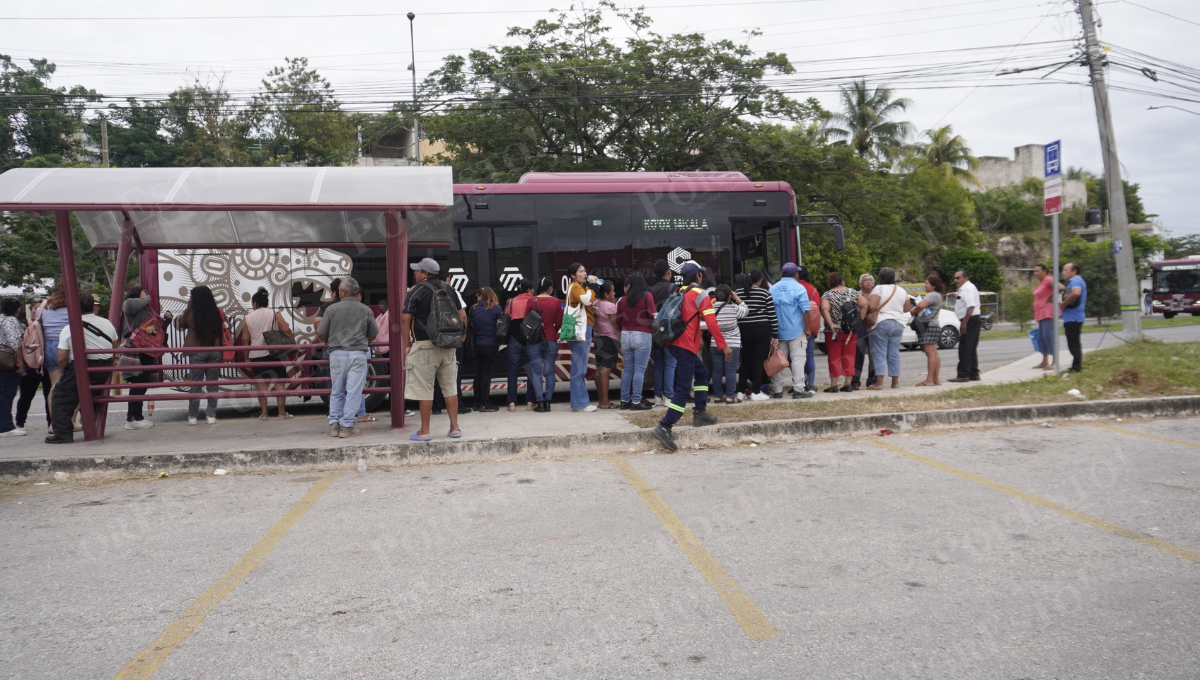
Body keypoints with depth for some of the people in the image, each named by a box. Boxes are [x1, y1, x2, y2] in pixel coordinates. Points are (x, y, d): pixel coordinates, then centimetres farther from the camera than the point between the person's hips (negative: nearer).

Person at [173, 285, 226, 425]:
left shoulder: (190, 313, -7)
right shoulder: (216, 312, -3)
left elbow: (180, 325, 10)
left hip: (197, 352, -1)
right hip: (214, 351, 1)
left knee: (196, 383, 6)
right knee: (212, 383, 8)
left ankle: (192, 416, 10)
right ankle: (211, 415, 10)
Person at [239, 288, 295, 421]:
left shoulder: (248, 318, 4)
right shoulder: (275, 314, 0)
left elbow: (244, 340, 4)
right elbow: (286, 331, -10)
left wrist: (246, 357, 11)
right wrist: (294, 344, -1)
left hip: (256, 354, 1)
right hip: (275, 353, -1)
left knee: (260, 383, 9)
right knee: (279, 382, 5)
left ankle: (264, 412, 9)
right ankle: (281, 413, 5)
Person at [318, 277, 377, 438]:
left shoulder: (332, 309, -3)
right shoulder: (366, 310, 2)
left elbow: (321, 334, -1)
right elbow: (373, 334, 9)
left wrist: (328, 343, 21)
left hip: (337, 353, 0)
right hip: (358, 354, 0)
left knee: (336, 392, 12)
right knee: (354, 392, 2)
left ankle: (334, 424, 13)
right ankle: (347, 426, 2)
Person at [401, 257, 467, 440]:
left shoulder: (416, 291, -7)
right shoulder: (448, 289, 10)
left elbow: (405, 319, -14)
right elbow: (462, 315, 11)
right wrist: (462, 335, 22)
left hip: (424, 345, -5)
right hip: (448, 345, 6)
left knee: (424, 389, 0)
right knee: (450, 387, 11)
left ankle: (424, 431, 5)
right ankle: (454, 428, 13)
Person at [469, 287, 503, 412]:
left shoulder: (473, 309, 4)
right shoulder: (496, 308, -6)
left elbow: (471, 326, 8)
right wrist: (500, 343, 2)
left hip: (477, 345, 4)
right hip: (491, 345, -4)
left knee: (478, 374, 12)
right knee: (487, 374, -2)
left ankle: (477, 403, 17)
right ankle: (484, 404, -3)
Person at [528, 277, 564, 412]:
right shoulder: (556, 302, -3)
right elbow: (559, 322, 2)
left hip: (534, 340, 0)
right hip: (551, 340, 1)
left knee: (536, 372, 2)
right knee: (549, 372, 7)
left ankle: (540, 403, -2)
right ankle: (547, 402, 5)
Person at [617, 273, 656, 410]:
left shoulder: (623, 299, 6)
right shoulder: (647, 295, -5)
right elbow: (653, 315, -10)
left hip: (626, 335, 4)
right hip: (642, 335, -4)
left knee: (627, 368, 11)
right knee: (639, 370, -2)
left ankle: (625, 400, 14)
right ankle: (636, 401, -3)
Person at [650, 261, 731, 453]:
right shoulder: (700, 295, -7)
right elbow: (712, 322, -13)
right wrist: (724, 346, -11)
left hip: (674, 342, 8)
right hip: (686, 345, -8)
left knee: (702, 372, 23)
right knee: (683, 388, -10)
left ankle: (700, 413, 22)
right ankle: (664, 426, -18)